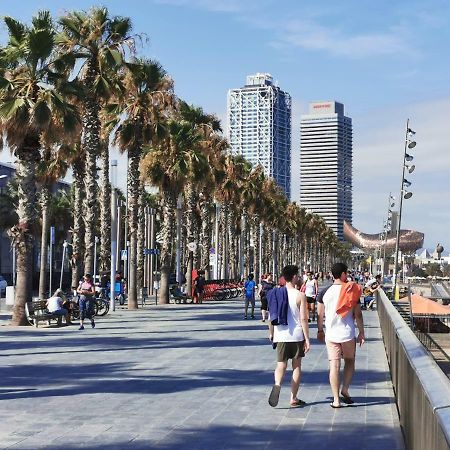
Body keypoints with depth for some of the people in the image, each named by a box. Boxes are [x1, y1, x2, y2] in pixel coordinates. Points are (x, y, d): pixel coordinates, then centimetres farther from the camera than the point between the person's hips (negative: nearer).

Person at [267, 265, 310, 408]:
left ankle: (277, 384, -23)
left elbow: (271, 317, 6)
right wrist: (307, 339, -6)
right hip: (296, 334, -3)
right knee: (296, 366, 10)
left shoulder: (275, 293, 2)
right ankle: (293, 399, 13)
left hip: (280, 334, 3)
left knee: (281, 364, 8)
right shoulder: (300, 295, -10)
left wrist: (271, 333, 20)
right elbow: (303, 319, -12)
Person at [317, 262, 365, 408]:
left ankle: (336, 399, 3)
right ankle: (345, 389, 5)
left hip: (331, 334, 1)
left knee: (334, 366, 3)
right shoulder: (351, 291, -7)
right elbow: (358, 314, -4)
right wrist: (361, 332, 6)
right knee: (349, 361, 20)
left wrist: (320, 331, 18)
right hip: (348, 334, -1)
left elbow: (320, 314, 4)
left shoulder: (324, 293, -2)